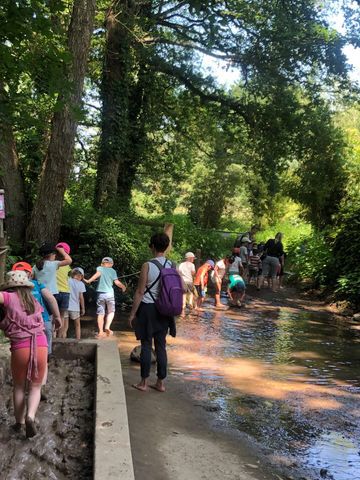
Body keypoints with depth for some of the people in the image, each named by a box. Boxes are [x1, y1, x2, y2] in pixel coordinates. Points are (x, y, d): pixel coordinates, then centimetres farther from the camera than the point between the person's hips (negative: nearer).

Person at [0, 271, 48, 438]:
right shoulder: (35, 302, 17)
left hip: (20, 347, -3)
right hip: (41, 345, 3)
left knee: (19, 387, 22)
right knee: (35, 387, 17)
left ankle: (19, 422, 28)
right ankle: (30, 416, -6)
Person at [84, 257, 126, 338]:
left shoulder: (100, 268, 3)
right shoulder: (112, 271, 4)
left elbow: (98, 274, -19)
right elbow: (116, 282, -3)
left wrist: (89, 281, -22)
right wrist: (123, 287, 14)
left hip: (100, 294, 0)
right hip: (109, 293, 0)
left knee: (101, 313, 6)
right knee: (111, 312, 16)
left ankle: (101, 332, 4)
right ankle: (107, 327, -2)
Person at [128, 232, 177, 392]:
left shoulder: (147, 265, -14)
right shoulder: (172, 266, 1)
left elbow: (140, 292, -12)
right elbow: (182, 289, 5)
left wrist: (132, 313, -6)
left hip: (148, 309, -4)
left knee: (146, 345, 4)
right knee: (161, 345, 11)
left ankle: (144, 383, 12)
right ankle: (161, 383, 17)